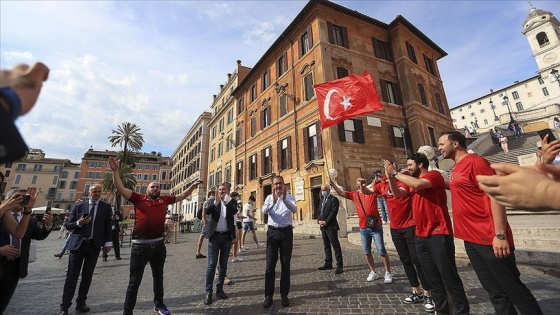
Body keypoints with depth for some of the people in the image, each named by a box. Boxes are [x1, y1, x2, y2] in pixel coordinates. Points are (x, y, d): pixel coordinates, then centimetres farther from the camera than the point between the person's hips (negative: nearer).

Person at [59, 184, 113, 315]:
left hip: (94, 245, 1)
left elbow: (108, 225, 3)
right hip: (78, 244, 0)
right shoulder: (78, 206, 3)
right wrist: (79, 223, -16)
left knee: (87, 276, 9)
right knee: (72, 276, 4)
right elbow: (68, 225, 5)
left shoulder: (106, 207, 3)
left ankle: (81, 303, 23)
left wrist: (107, 242, -3)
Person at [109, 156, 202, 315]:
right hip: (140, 245, -4)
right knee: (134, 281, 9)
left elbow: (182, 196, 16)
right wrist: (115, 171, -17)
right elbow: (120, 189, -9)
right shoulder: (139, 199, -2)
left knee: (158, 277, 20)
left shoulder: (164, 200, 7)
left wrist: (193, 185, 12)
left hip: (159, 244, 4)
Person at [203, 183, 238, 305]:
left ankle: (219, 289, 24)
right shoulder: (213, 201, 4)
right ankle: (208, 291, 13)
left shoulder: (232, 201, 3)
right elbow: (207, 211, -14)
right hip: (214, 236, -1)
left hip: (227, 236, 1)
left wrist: (226, 200, -27)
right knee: (211, 264, 3)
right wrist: (216, 201, -28)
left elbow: (234, 211, -17)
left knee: (223, 264, 11)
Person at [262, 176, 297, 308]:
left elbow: (294, 209, -20)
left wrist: (284, 199, -38)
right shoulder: (269, 197, 3)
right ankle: (268, 295, 17)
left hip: (286, 232, 0)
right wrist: (274, 201, -33)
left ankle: (284, 294, 23)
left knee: (285, 265, 9)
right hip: (273, 232, 1)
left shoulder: (290, 197, 1)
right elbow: (264, 211, -15)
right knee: (270, 265, 5)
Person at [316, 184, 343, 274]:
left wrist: (326, 222, -18)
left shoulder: (334, 199, -8)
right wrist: (319, 220, -2)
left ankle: (340, 266, 2)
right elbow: (319, 211, 15)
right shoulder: (322, 199, 17)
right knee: (326, 246, 15)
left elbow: (333, 212, -16)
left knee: (336, 246, -4)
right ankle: (328, 263, 25)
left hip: (331, 226, -8)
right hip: (323, 226, 8)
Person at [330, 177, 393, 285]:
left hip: (376, 226, -4)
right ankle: (373, 272, 27)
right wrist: (333, 184, -5)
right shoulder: (354, 194, 8)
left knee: (382, 250, 2)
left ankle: (388, 273, 17)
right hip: (363, 228, 4)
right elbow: (341, 193, 4)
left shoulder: (372, 191, -1)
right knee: (366, 251, 11)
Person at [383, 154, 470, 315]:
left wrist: (396, 172, -18)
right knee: (433, 279, 15)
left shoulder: (434, 174, -7)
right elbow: (397, 193, 9)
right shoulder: (413, 182, 14)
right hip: (421, 236, 8)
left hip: (438, 234, -8)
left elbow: (418, 184, -26)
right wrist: (390, 176, -3)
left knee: (449, 277, 0)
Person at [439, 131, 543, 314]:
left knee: (513, 289, 5)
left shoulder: (475, 161, -10)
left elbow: (495, 194, -17)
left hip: (489, 238, -8)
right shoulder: (456, 169, 14)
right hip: (471, 239, 8)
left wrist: (500, 235, -21)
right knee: (495, 291, 16)